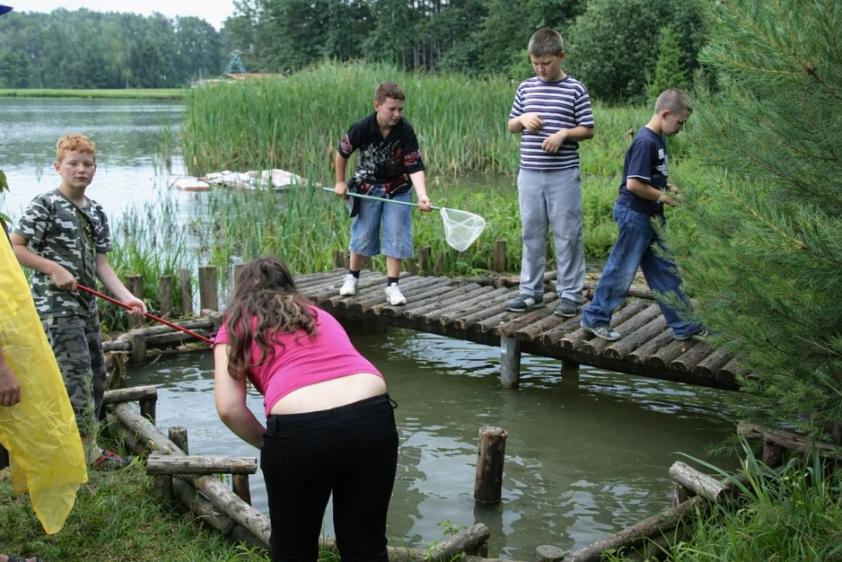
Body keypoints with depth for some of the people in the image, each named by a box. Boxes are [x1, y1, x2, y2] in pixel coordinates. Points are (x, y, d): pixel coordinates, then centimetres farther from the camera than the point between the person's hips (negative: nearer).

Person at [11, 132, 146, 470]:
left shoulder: (96, 213, 11)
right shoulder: (45, 206, -9)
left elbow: (100, 263, 8)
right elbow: (14, 249, -10)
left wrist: (126, 297, -5)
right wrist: (55, 269, -17)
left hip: (87, 304, 8)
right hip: (55, 305, -8)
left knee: (95, 375, 13)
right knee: (77, 373, -12)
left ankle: (84, 445, 26)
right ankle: (88, 451, -7)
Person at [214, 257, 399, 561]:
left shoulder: (236, 327, 18)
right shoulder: (320, 314, 30)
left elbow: (229, 408, 5)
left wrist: (268, 444, 20)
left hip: (300, 429, -3)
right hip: (372, 414, 4)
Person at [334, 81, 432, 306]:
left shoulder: (405, 131, -22)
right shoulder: (361, 129, -22)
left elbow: (415, 167, -25)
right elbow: (342, 153, -3)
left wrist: (422, 195, -40)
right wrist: (340, 182, 4)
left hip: (397, 189, 0)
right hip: (367, 187, 0)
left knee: (396, 236, -3)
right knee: (362, 235, 8)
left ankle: (392, 286, 4)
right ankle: (352, 277, 29)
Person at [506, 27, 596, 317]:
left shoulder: (576, 89, -2)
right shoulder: (526, 88, 9)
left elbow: (588, 130, 0)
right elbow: (511, 126, 17)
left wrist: (564, 133, -17)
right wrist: (523, 119, -5)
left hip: (563, 175, -4)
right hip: (530, 174, 4)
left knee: (567, 236, 1)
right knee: (531, 234, 10)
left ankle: (570, 294, 9)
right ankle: (530, 291, 20)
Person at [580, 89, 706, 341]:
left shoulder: (658, 140, 11)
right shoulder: (645, 142, -20)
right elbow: (633, 184, -25)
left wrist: (668, 187, 7)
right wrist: (662, 196, -14)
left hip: (650, 216, 10)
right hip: (635, 214, -10)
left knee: (664, 271, 12)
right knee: (622, 270, 0)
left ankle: (684, 325, 19)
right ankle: (594, 318, 14)